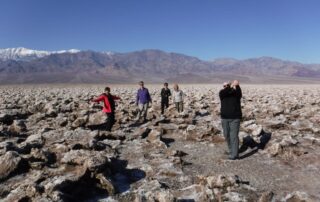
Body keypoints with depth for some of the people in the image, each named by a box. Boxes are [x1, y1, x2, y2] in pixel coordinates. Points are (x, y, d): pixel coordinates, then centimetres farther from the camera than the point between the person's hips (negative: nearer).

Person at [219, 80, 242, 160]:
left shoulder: (237, 93, -1)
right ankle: (231, 151, 32)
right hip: (224, 118, 3)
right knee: (227, 135, 13)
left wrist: (237, 86, -40)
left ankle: (234, 154, -4)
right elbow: (224, 92, -21)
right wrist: (230, 87, -32)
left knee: (234, 136, -8)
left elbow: (238, 92, -24)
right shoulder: (222, 93, 2)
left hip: (235, 118, -3)